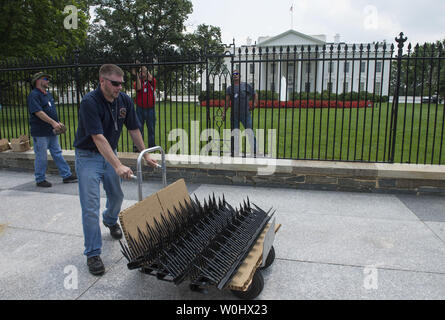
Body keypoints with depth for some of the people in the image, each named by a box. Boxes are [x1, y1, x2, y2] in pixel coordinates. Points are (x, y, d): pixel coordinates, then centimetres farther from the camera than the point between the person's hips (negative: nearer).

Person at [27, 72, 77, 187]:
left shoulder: (48, 94, 16)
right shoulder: (34, 95, -11)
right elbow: (38, 112, -22)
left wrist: (58, 123, 12)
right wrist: (53, 122, -25)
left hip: (52, 131, 8)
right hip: (40, 133, -8)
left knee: (57, 154, 11)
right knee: (41, 157, 1)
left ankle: (66, 175, 16)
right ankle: (40, 179, 14)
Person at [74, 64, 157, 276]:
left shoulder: (124, 101, -6)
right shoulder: (90, 102, -26)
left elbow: (134, 130, 3)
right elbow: (98, 138, -33)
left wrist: (146, 155, 4)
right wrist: (119, 166, -40)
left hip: (109, 153, 6)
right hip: (88, 156, -6)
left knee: (117, 196, 20)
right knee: (90, 207, -7)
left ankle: (110, 220, 53)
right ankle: (92, 254, 4)